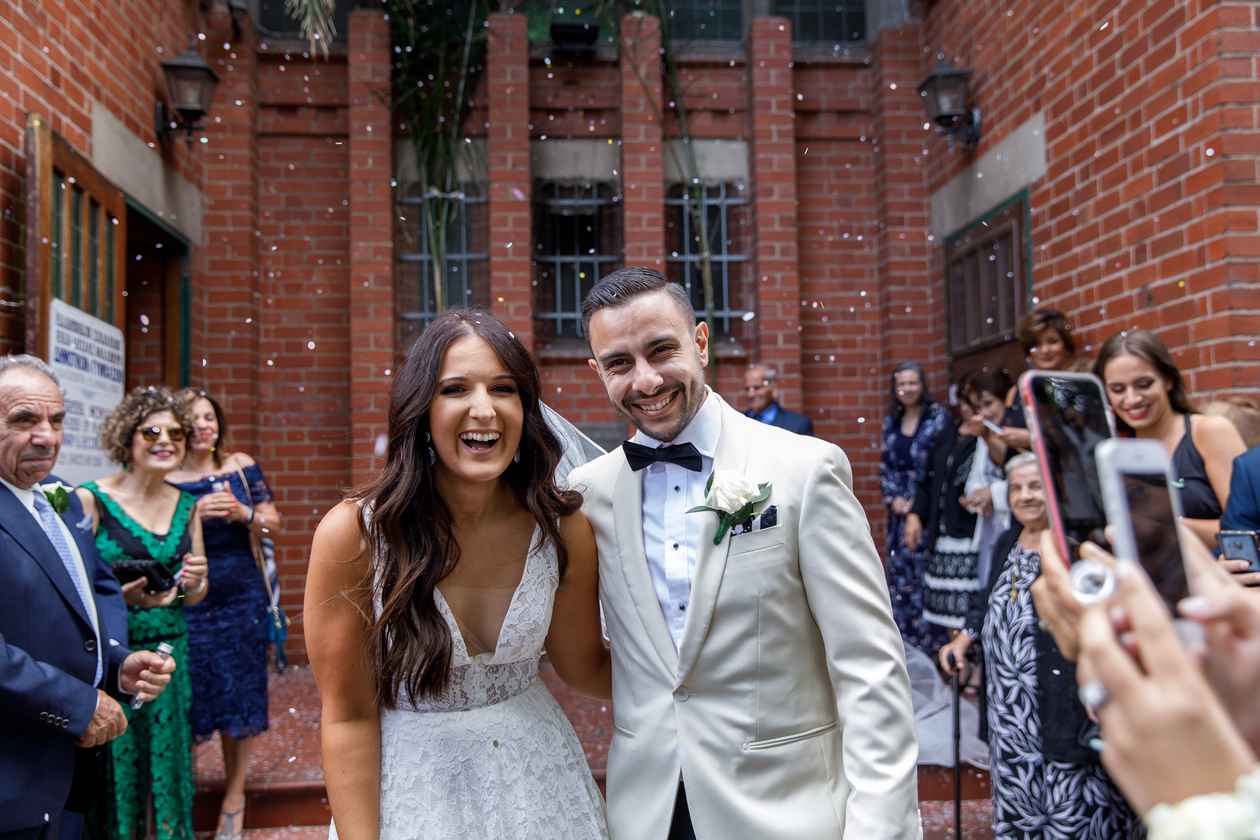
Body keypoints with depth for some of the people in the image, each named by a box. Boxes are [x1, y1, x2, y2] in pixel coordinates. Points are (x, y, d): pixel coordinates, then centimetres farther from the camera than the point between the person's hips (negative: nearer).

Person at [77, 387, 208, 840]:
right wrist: (118, 595, -25)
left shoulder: (186, 505, 7)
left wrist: (193, 583, -7)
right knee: (114, 773, 4)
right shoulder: (91, 499, -8)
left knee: (169, 766, 10)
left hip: (170, 652, 4)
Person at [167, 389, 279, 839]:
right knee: (190, 693, 1)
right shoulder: (164, 479, -3)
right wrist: (195, 515, -18)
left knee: (239, 693, 8)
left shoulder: (241, 465, 1)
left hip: (241, 595, 2)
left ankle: (234, 794, 23)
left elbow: (273, 521, 5)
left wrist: (242, 513, -15)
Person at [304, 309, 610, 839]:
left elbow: (583, 666, 0)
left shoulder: (564, 529, -14)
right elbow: (348, 716, -14)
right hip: (407, 784, -2)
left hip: (535, 776, 3)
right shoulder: (353, 533, -21)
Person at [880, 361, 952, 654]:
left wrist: (917, 503, -11)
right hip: (899, 510, 5)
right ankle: (902, 643, 18)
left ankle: (929, 642, 4)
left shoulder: (938, 417, -3)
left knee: (925, 574, -6)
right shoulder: (891, 420, 12)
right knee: (899, 573, 7)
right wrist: (893, 498, -3)